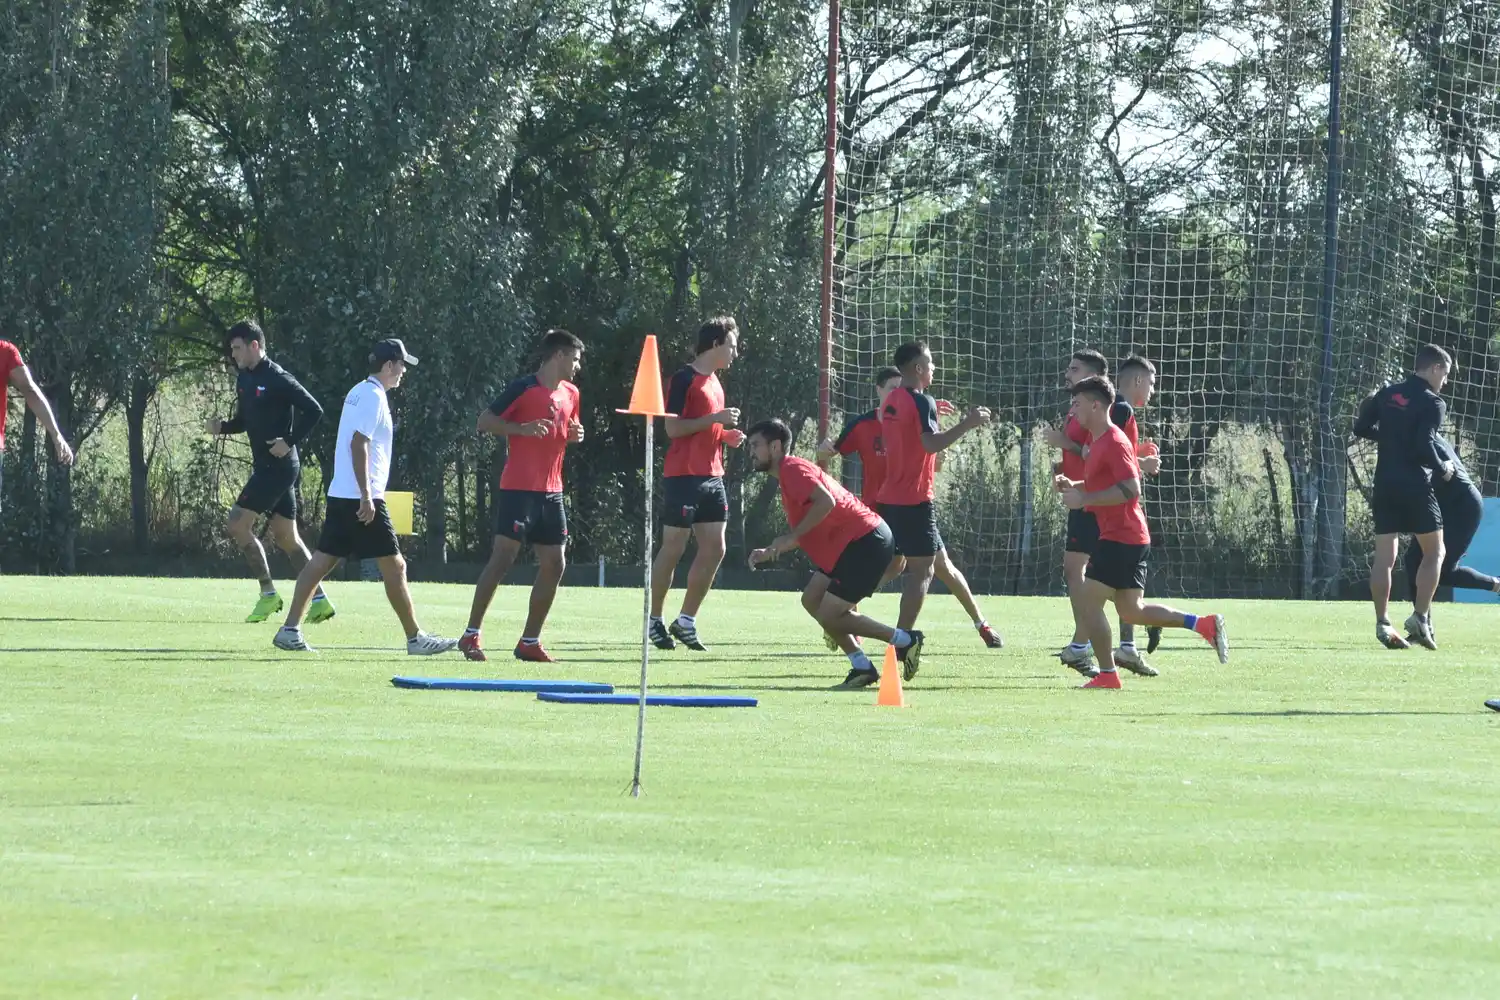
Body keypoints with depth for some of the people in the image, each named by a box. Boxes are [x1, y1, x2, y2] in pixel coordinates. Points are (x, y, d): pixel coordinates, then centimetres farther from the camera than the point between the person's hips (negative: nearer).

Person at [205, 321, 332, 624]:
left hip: (278, 465, -9)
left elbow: (314, 410, -17)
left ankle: (268, 594, -4)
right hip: (265, 466, 9)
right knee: (286, 535, 9)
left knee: (238, 523, -9)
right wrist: (222, 426, 3)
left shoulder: (277, 379, -15)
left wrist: (290, 442, -20)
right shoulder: (244, 379, 12)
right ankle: (319, 599, 10)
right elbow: (244, 420, 23)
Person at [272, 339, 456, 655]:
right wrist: (366, 496, -22)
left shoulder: (358, 392, 17)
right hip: (360, 497, -10)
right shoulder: (373, 396, -13)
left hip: (340, 495, 10)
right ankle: (415, 638, -1)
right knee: (394, 566, -4)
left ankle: (290, 630, 4)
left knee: (322, 561, 7)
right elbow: (359, 445, -20)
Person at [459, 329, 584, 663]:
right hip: (518, 489, -8)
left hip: (551, 492, 8)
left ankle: (530, 642, 11)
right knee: (503, 556, -10)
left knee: (554, 563, 4)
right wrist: (522, 429, -23)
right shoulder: (524, 388, -9)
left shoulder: (570, 394, 14)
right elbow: (484, 422, -9)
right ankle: (471, 635, -5)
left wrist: (575, 434, 5)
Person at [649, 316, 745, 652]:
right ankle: (655, 621, 7)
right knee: (673, 548, -3)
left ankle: (686, 621, 11)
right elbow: (673, 427, -16)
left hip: (712, 476, 8)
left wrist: (727, 435, 8)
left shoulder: (714, 382, 17)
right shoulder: (685, 379, -9)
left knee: (714, 549, 3)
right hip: (683, 476, -8)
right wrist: (715, 418, -19)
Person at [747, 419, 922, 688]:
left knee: (828, 615, -8)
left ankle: (905, 640, 0)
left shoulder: (792, 469, -9)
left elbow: (825, 502, -27)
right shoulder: (787, 476, 23)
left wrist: (791, 537, -20)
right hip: (849, 544, 11)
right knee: (812, 600, 11)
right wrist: (769, 553, 18)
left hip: (865, 544, -11)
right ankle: (862, 667, 10)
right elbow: (809, 534, 28)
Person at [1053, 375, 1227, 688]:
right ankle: (1204, 625, 11)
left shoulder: (1114, 442, -15)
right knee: (1131, 611, 12)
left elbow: (1130, 489, -24)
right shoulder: (1098, 440, 17)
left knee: (1088, 602, -7)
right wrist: (1071, 486, 12)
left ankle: (1107, 674, -2)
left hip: (1121, 538, -10)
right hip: (1130, 537, 10)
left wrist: (1083, 499, -22)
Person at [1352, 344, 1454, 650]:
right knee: (1434, 552, 8)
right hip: (1416, 486, -6)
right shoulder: (1432, 403, -9)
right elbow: (1425, 447, -19)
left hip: (1385, 486, 6)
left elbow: (1361, 428, 14)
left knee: (1384, 556, 4)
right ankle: (1420, 618, -2)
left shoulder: (1387, 395, 10)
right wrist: (1443, 469, -2)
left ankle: (1382, 623, -1)